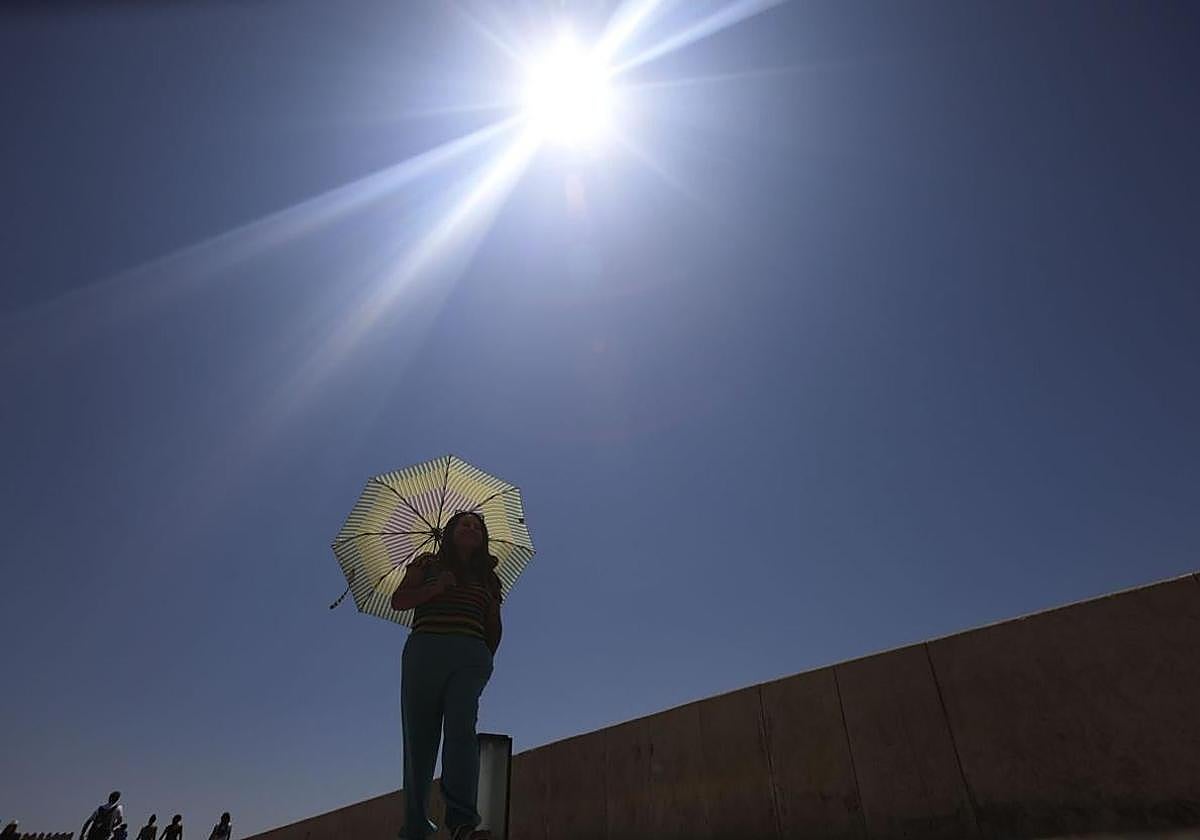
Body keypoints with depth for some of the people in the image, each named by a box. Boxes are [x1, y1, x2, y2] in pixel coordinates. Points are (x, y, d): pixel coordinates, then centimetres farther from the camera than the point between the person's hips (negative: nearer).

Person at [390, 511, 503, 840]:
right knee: (419, 738, -3)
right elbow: (398, 600, 6)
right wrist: (435, 588, -9)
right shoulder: (427, 563, 19)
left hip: (470, 657, 0)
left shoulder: (487, 577, 24)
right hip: (424, 653, 0)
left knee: (460, 727, -20)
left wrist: (487, 658, 11)